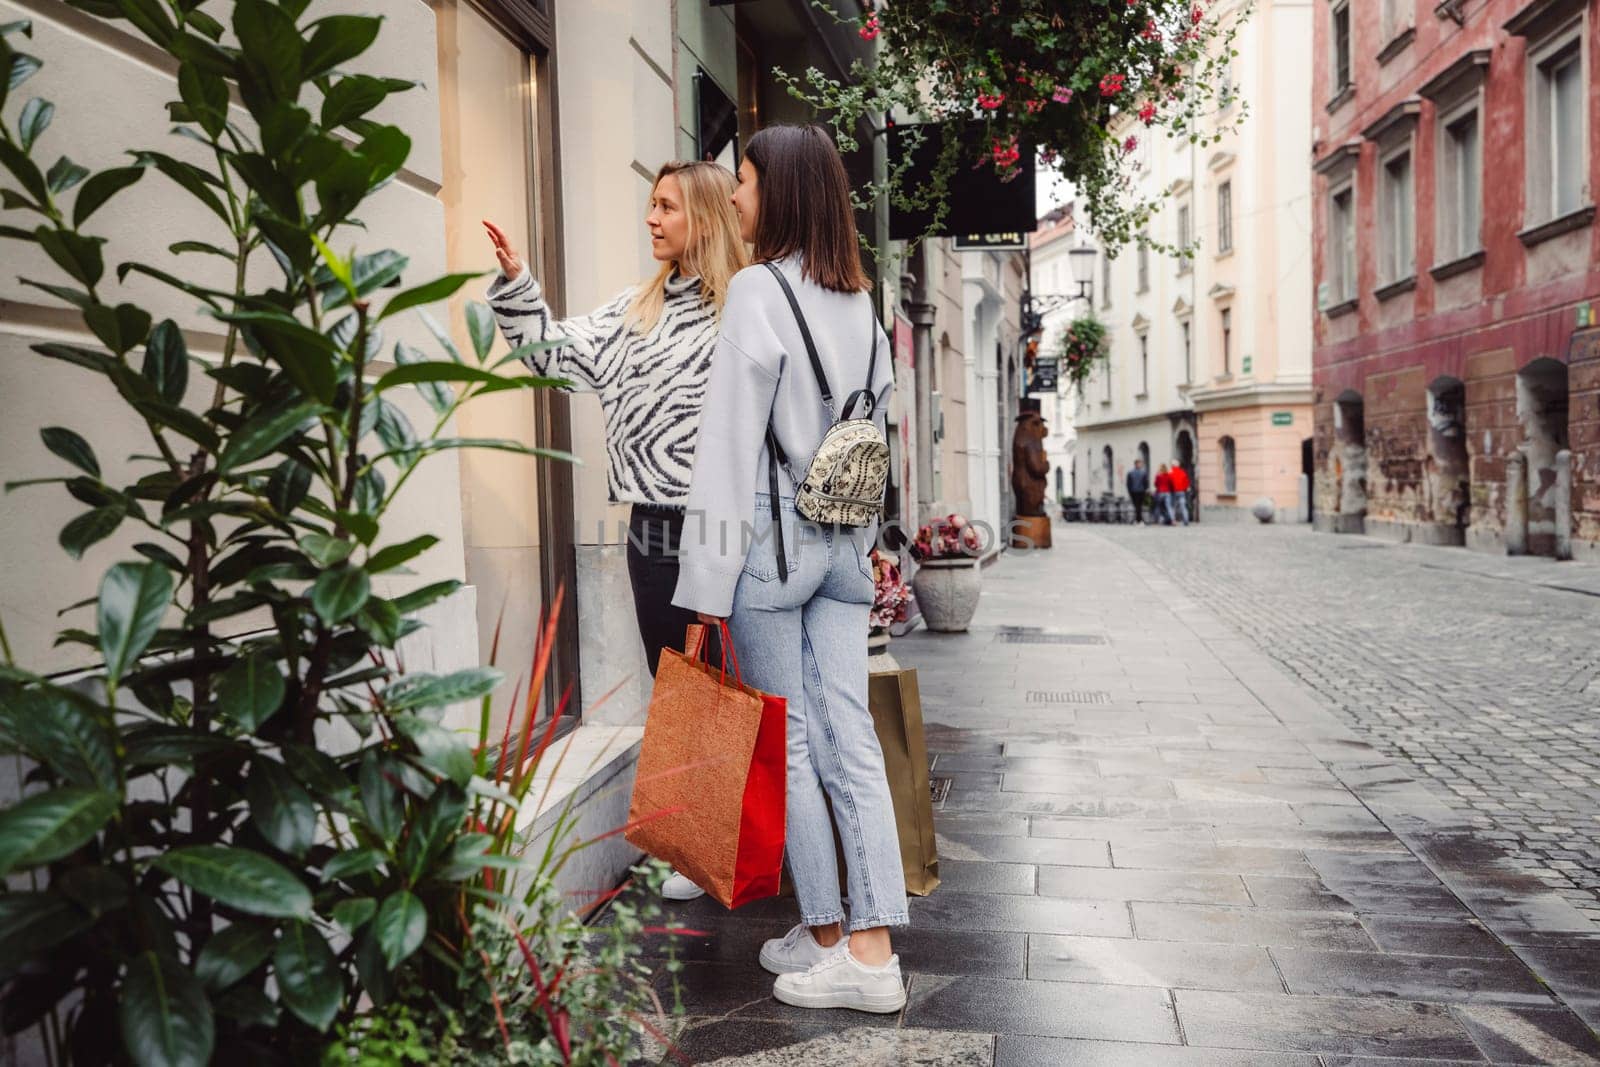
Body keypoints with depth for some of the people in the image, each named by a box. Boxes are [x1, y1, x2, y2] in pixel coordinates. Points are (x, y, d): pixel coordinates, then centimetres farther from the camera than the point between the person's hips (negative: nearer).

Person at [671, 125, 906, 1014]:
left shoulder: (759, 290, -9)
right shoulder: (862, 300, 12)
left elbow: (731, 447, -14)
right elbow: (877, 425, 13)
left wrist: (710, 590, -13)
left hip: (775, 538, -6)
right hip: (845, 542, 7)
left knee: (789, 746, 4)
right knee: (851, 742, 7)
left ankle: (829, 939, 15)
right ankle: (873, 947, 11)